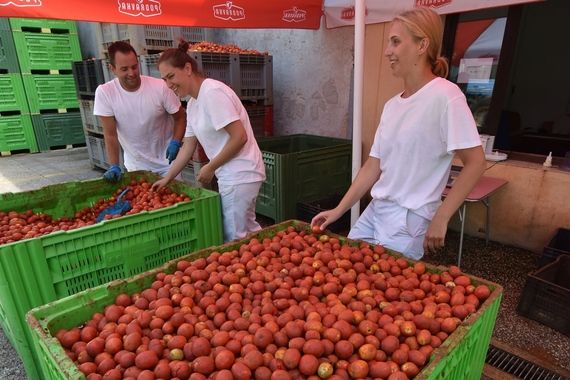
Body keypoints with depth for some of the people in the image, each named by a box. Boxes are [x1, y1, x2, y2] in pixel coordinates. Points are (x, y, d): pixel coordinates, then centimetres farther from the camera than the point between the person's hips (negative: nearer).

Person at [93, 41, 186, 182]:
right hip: (136, 165, 1)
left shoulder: (160, 87, -17)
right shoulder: (104, 92, -14)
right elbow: (110, 134, -9)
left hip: (166, 160, -1)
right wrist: (114, 166, -16)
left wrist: (175, 143, -21)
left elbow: (180, 117, -6)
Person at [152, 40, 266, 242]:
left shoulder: (212, 93, -15)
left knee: (234, 239, 0)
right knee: (247, 231, 19)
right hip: (230, 176, 9)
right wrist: (167, 178, 17)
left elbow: (239, 137, -20)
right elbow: (188, 146, 17)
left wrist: (210, 167, -11)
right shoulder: (192, 104, 12)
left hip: (240, 175, -9)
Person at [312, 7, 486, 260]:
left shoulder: (444, 96, -13)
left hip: (408, 220, -7)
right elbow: (373, 166, 8)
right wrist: (338, 210, 6)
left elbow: (475, 162, -14)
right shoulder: (391, 105, 7)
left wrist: (440, 219, -17)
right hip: (374, 211, 7)